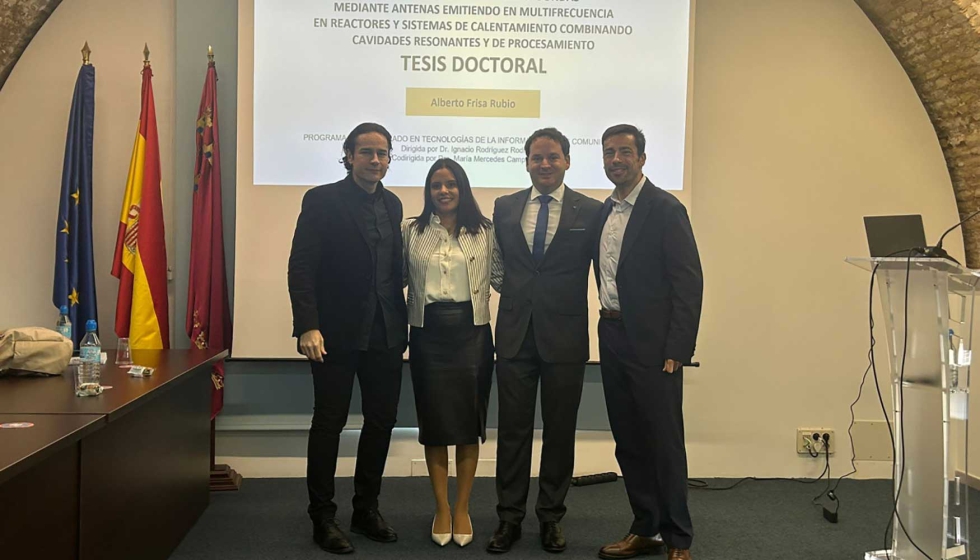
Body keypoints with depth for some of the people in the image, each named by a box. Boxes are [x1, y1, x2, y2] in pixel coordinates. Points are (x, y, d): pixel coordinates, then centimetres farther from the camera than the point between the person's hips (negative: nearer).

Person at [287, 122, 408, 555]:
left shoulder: (392, 204, 12)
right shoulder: (322, 200, -5)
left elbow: (393, 267, 13)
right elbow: (301, 267, -11)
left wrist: (402, 323, 2)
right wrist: (307, 326, -20)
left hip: (386, 334, 6)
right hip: (337, 333, -5)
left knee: (381, 422, 11)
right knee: (329, 424, 5)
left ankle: (366, 509, 27)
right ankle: (323, 517, 18)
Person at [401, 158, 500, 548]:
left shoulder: (485, 232, 3)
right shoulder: (411, 231, 4)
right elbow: (397, 279, 8)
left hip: (472, 333, 0)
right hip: (427, 334, 0)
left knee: (469, 422, 6)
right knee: (434, 422, 6)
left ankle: (462, 509, 20)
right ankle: (441, 508, 20)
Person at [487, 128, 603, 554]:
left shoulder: (591, 212, -1)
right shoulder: (504, 208, 7)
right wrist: (511, 290, 10)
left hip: (565, 337, -2)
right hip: (515, 333, 2)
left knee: (560, 430, 8)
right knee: (512, 428, 7)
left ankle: (551, 517, 23)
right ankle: (510, 517, 19)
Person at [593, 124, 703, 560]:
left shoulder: (665, 209, -9)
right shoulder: (605, 211, 12)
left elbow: (688, 283, -13)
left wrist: (677, 350, -17)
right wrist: (607, 327, 5)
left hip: (652, 344, -7)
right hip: (613, 338, 7)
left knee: (665, 441, 1)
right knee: (628, 441, 13)